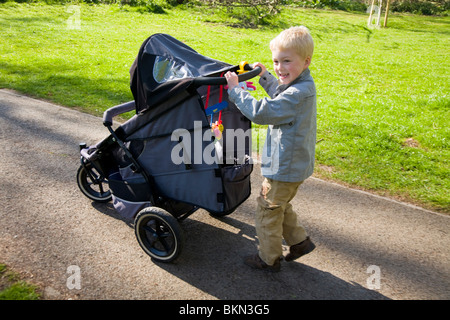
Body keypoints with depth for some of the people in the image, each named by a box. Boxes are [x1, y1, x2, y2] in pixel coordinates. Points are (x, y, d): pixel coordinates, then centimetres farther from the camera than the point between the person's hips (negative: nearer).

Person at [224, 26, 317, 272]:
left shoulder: (298, 94, -28)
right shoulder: (302, 86, 5)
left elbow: (260, 112, -32)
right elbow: (279, 97, 28)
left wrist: (235, 89, -22)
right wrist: (265, 77, 25)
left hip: (285, 168, -10)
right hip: (294, 164, 10)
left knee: (267, 211, 8)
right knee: (280, 206, 27)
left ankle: (269, 259, 26)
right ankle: (299, 241, 39)